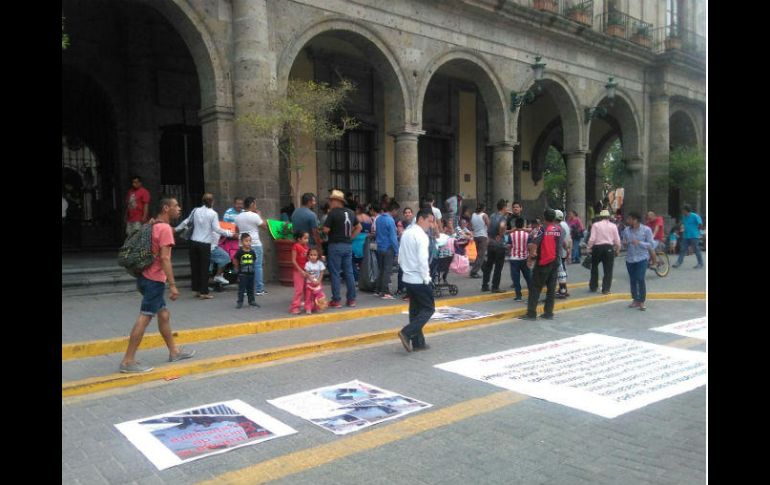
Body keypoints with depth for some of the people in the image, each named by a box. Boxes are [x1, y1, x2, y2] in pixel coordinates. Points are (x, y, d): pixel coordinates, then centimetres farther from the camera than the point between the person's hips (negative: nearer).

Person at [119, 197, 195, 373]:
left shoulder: (153, 226, 14)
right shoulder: (165, 228, -14)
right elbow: (165, 258, -21)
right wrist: (172, 284, -21)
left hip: (147, 277, 10)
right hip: (154, 280, -10)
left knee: (164, 315, 17)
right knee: (144, 318, -8)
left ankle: (174, 351, 27)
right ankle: (128, 361, -5)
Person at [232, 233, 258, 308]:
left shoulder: (252, 252, 0)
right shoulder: (239, 252, -11)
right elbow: (235, 261, -1)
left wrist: (251, 267, 9)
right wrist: (238, 268, 5)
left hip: (251, 273, 4)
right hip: (242, 274, -4)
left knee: (250, 288, 14)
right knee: (241, 289, 0)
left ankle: (252, 301, 23)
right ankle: (240, 302, 5)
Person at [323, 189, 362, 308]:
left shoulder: (333, 212, -11)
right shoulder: (350, 212, 10)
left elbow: (326, 230, -15)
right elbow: (359, 227, 17)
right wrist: (350, 237, 13)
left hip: (335, 245, -6)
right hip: (348, 245, 6)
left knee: (335, 273, 0)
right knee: (349, 273, 9)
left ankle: (336, 300, 3)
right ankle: (351, 299, 12)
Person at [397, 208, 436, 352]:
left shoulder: (406, 233, 10)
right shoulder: (421, 236, -16)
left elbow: (401, 258, 14)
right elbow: (422, 260, -22)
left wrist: (407, 269, 16)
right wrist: (426, 278, -13)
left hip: (408, 278, 9)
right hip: (419, 279, -8)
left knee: (415, 309, 13)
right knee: (428, 309, 2)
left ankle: (417, 342, 16)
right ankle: (407, 333, -10)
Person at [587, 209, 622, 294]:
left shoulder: (596, 225, -2)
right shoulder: (613, 226, 4)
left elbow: (592, 239, -8)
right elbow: (617, 240, 4)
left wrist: (589, 248, 1)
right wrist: (617, 250, 16)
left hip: (597, 247, -1)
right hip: (609, 248, 1)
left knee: (594, 267, 17)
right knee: (608, 270, 5)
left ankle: (593, 286, 22)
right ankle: (606, 289, 4)